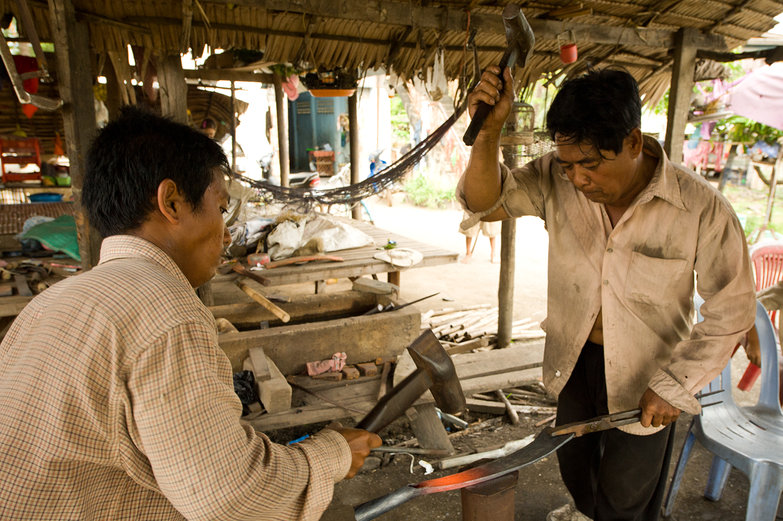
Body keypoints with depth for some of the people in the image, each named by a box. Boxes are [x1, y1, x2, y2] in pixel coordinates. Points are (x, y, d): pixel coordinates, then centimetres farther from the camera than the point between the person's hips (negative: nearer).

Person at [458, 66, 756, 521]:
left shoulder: (702, 209, -25)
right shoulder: (557, 178, -17)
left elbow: (730, 310, -15)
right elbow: (485, 201, -22)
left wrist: (674, 385, -15)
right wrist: (489, 130, -39)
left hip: (643, 376, -3)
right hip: (575, 358, 4)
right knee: (573, 458, 30)